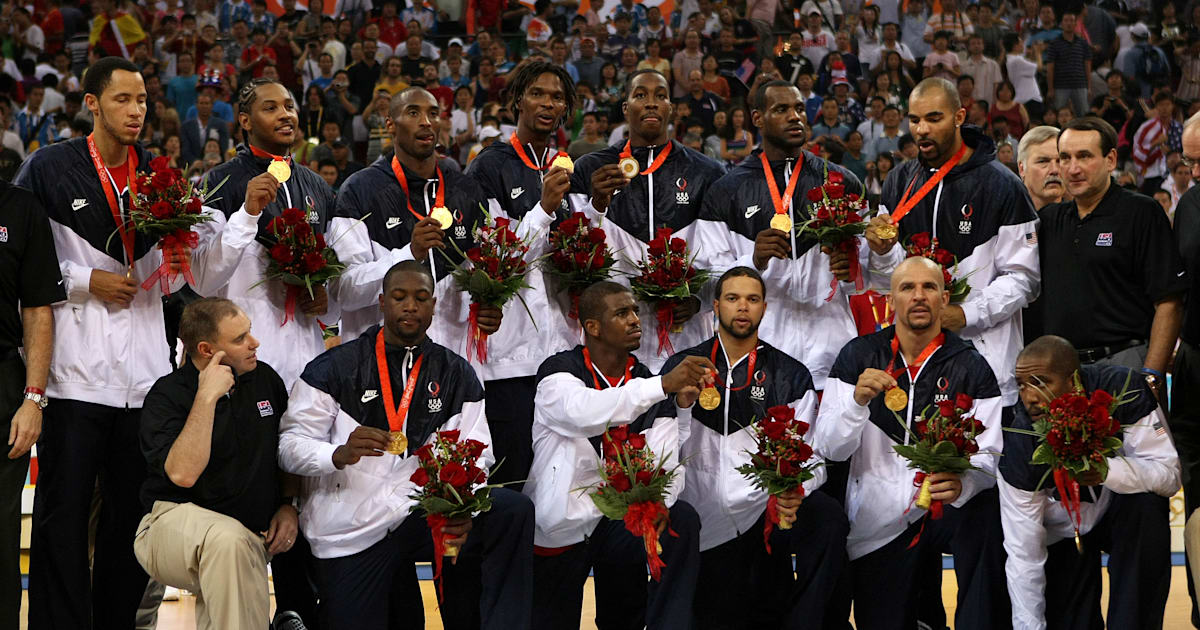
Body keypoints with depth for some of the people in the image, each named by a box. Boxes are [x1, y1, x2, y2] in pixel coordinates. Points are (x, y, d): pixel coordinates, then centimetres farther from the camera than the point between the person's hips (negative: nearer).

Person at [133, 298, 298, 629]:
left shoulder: (265, 379, 8)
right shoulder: (168, 394, -9)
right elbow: (183, 473, -25)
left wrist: (289, 505, 7)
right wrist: (206, 398, -23)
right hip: (174, 521, -5)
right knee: (227, 539, -37)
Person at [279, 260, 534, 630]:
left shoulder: (457, 375, 9)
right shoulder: (333, 369, 2)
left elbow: (476, 458, 1)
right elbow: (290, 447, -3)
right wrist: (341, 453, -25)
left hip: (424, 516, 1)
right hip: (350, 532, -1)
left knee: (514, 511, -23)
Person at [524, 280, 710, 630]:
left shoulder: (647, 383, 3)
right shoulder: (559, 371, -9)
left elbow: (667, 464, -7)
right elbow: (583, 411, -33)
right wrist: (664, 384, -39)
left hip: (619, 519, 2)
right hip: (560, 529, -2)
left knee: (682, 520, -25)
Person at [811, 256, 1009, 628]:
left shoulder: (971, 367, -3)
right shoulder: (858, 356, -1)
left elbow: (988, 456, -10)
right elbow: (828, 449, -6)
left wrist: (962, 482, -33)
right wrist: (858, 400, -25)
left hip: (943, 511, -1)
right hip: (875, 525, 1)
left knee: (986, 516, -33)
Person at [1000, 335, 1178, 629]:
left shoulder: (1123, 391, -27)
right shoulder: (1019, 445, -26)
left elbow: (1169, 474, -28)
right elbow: (1022, 555, -22)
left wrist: (1109, 470, -47)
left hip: (1121, 516, 0)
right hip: (1064, 535, 0)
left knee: (1147, 505, -32)